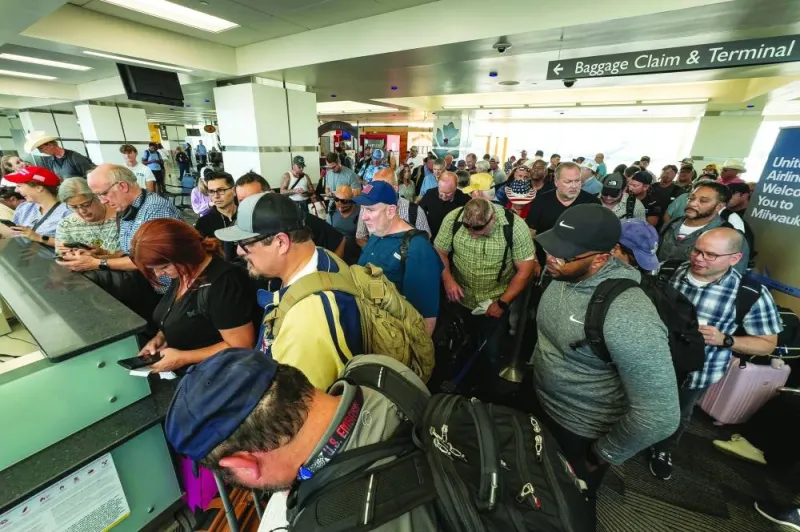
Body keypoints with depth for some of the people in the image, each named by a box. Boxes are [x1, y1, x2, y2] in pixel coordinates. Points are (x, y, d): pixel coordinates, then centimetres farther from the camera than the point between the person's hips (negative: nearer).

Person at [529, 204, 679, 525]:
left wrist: (604, 455, -16)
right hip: (538, 403, 7)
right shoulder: (562, 275, -13)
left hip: (580, 434, -6)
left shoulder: (629, 319, -37)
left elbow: (659, 416, -31)